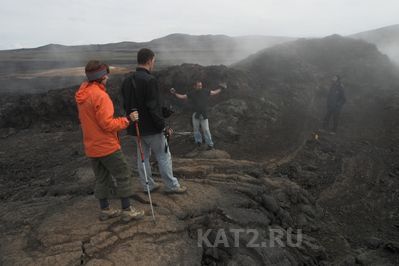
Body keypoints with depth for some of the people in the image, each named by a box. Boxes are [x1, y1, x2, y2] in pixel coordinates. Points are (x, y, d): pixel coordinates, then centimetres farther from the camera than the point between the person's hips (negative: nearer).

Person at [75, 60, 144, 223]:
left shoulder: (81, 94, 7)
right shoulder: (99, 95, -21)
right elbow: (107, 124, -23)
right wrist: (127, 119, -15)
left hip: (91, 146, 9)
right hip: (107, 146, -9)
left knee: (102, 178, 17)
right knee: (123, 176, 3)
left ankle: (105, 210, 27)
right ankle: (127, 210, 11)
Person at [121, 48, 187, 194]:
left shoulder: (127, 81, 6)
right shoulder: (150, 80, -20)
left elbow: (126, 105, 12)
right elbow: (154, 107, -23)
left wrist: (134, 120, 19)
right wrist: (164, 126, -16)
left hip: (136, 126, 8)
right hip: (151, 127, -8)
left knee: (142, 156, 16)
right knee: (164, 156, 5)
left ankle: (148, 185, 27)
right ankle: (172, 186, 16)